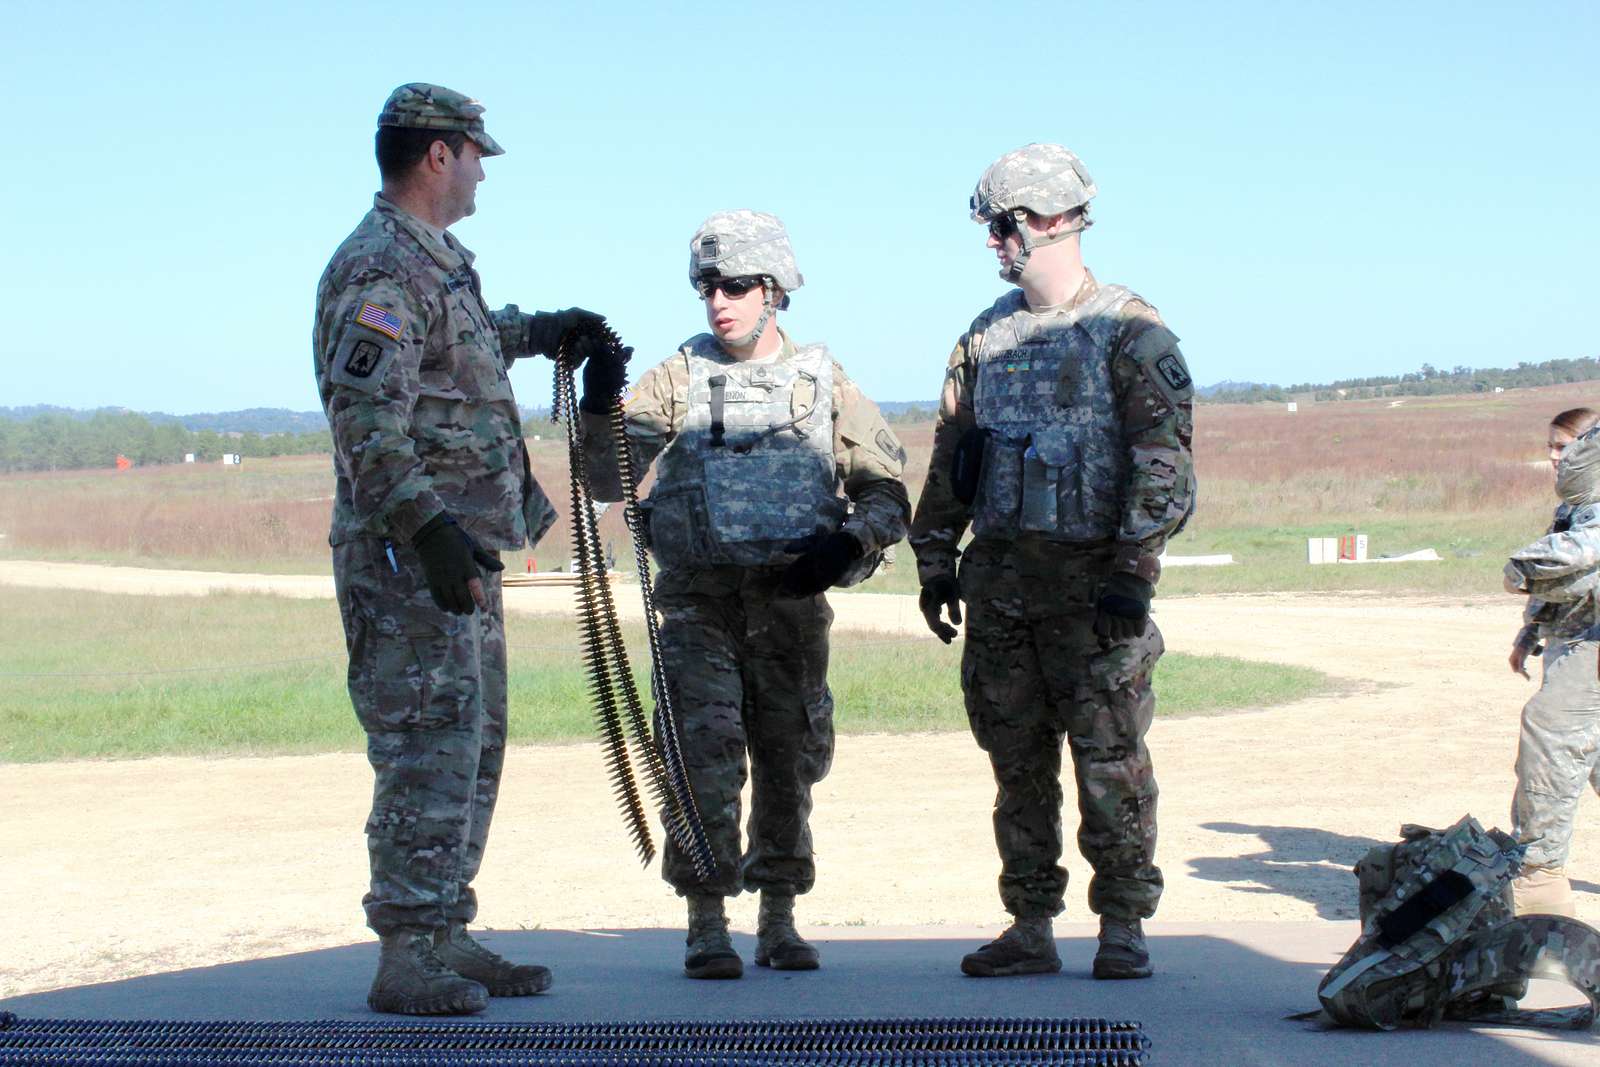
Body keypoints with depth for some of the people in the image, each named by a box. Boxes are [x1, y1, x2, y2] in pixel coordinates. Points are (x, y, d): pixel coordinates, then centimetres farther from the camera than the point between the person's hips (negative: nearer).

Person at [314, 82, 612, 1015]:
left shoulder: (437, 264, 17)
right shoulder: (380, 271, -15)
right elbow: (366, 417, -25)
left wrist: (539, 330, 46)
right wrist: (429, 528, -32)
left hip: (464, 554, 11)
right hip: (410, 560, -10)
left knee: (474, 751, 13)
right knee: (430, 756, -10)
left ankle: (448, 939, 20)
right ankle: (408, 961, -6)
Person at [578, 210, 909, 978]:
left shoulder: (823, 382, 8)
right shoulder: (679, 378, 6)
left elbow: (888, 494, 8)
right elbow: (606, 480, 0)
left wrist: (847, 545, -10)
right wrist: (599, 409, -18)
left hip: (791, 602, 1)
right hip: (699, 599, -1)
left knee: (788, 763, 7)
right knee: (704, 758, -9)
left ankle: (779, 922, 19)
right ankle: (706, 926, -2)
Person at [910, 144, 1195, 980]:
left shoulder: (1131, 334, -5)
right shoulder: (986, 337, 13)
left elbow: (1165, 464, -12)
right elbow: (948, 459, 19)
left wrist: (1134, 572, -19)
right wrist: (934, 561, 13)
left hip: (1090, 581, -6)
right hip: (999, 576, 6)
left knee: (1111, 759, -2)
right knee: (1018, 761, 8)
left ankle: (1123, 927, 7)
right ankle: (1031, 927, 15)